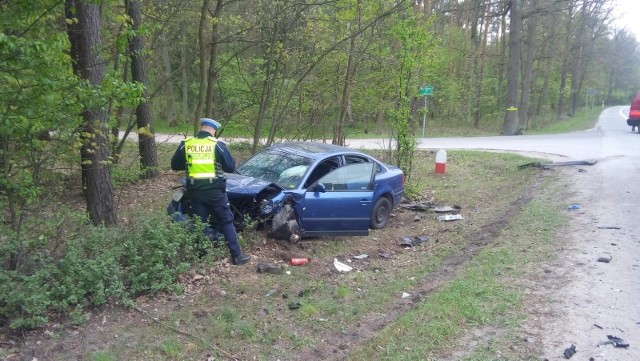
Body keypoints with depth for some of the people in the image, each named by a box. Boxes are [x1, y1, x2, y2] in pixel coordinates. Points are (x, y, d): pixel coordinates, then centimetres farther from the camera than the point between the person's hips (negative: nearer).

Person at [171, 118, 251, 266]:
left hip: (195, 191, 2)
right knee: (226, 222, 8)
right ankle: (237, 256, 10)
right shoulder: (217, 145, -7)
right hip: (215, 190, -2)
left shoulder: (185, 144, 0)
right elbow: (231, 167, -4)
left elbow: (175, 165, 9)